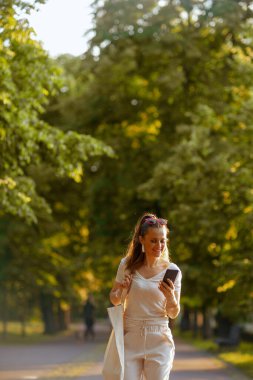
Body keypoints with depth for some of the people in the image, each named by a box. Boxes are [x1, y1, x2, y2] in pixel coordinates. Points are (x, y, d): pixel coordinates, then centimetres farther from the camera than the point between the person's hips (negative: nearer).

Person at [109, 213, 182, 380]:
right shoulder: (127, 265, 1)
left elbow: (173, 314, 3)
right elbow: (114, 300, 12)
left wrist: (170, 296, -18)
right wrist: (121, 290, -10)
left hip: (159, 341, 0)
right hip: (130, 339, 0)